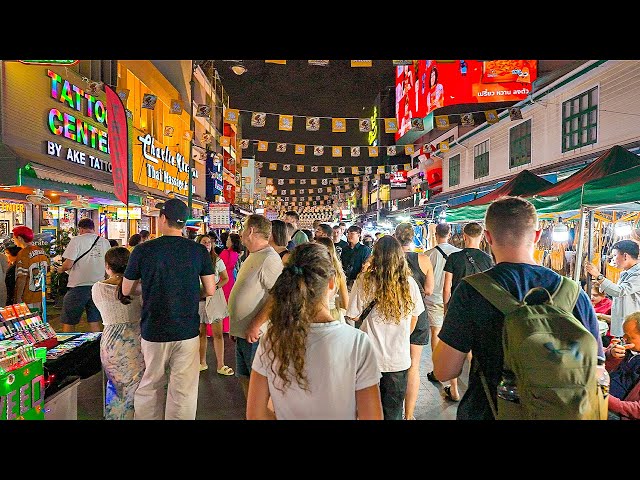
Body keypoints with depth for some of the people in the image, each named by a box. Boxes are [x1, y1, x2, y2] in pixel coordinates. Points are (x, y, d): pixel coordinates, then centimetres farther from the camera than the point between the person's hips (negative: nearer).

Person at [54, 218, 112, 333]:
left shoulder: (77, 240, -7)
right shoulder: (105, 242, 6)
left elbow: (68, 264, -13)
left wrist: (60, 269, 8)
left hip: (78, 286, -4)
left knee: (68, 323, 9)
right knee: (95, 322, 11)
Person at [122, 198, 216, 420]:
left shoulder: (142, 250, -7)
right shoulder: (199, 251, -6)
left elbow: (126, 290, 4)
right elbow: (210, 290, -3)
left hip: (153, 332, 1)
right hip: (187, 331, 0)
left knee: (150, 386, 20)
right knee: (183, 391, 9)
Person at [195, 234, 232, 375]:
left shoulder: (217, 260, -1)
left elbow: (226, 278, 5)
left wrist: (215, 287, -11)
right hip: (198, 299, 1)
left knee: (218, 333, -1)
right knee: (201, 333, 12)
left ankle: (220, 365, 7)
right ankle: (202, 362, 27)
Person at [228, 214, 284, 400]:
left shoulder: (270, 259, -19)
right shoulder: (253, 256, 12)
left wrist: (255, 325, -24)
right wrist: (237, 326, 17)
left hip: (256, 335, -10)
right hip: (242, 332, 10)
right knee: (244, 378, 21)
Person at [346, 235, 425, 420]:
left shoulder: (364, 281, -17)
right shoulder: (409, 283, -8)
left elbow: (353, 316, -10)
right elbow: (414, 318, 5)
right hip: (399, 359, 2)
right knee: (393, 411, 20)